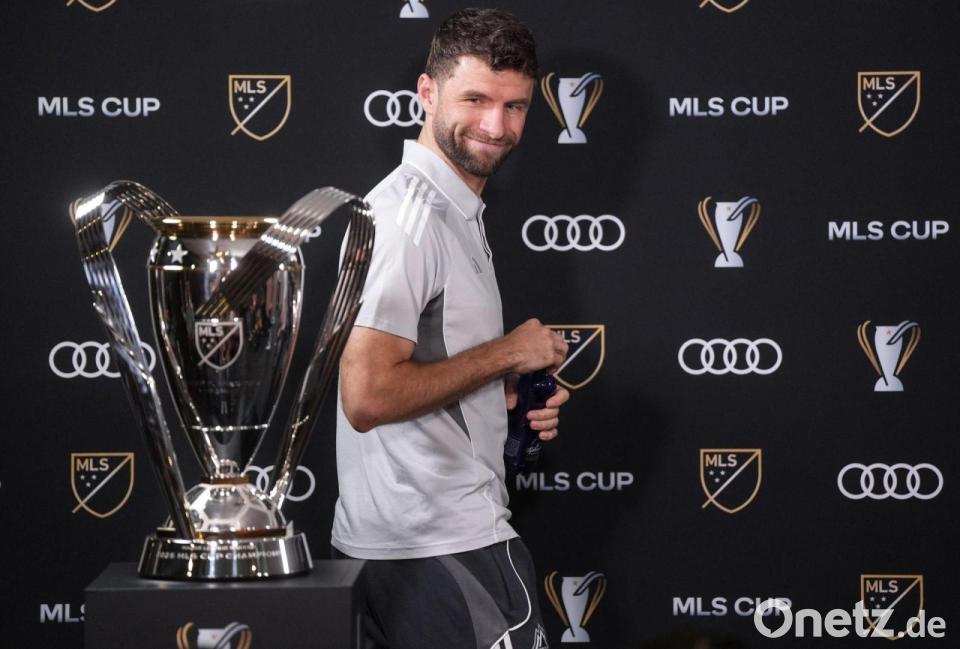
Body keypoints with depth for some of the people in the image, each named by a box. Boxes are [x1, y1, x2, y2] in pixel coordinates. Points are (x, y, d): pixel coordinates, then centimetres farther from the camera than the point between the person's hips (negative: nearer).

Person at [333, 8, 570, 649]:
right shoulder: (410, 215, -16)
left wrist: (515, 400, 7)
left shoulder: (454, 210, 17)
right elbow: (367, 397, -26)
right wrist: (507, 355, -15)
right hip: (445, 549, -10)